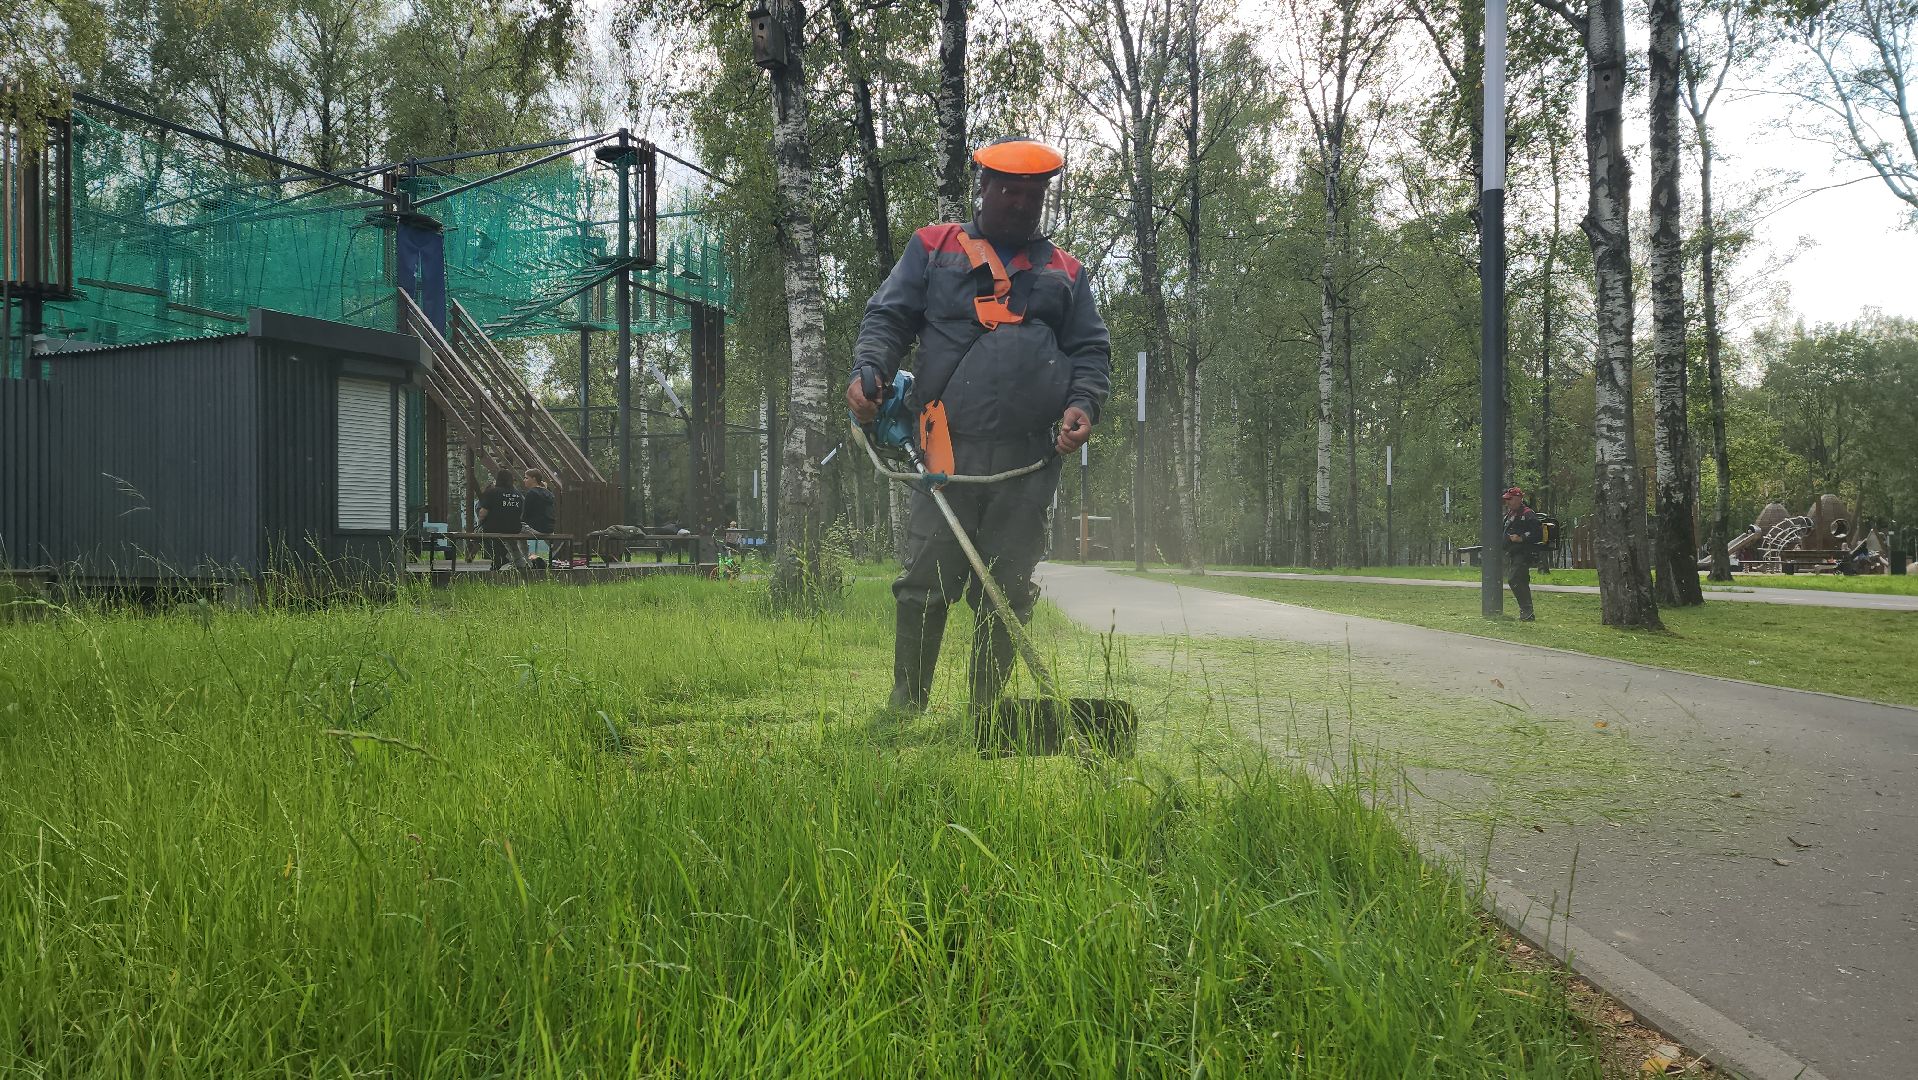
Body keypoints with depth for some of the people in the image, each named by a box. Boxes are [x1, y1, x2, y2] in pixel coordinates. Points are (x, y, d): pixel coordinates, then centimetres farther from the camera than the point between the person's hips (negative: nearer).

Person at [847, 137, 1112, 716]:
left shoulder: (1065, 272, 21)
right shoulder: (933, 248, 16)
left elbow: (1091, 350, 18)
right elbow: (888, 318, 9)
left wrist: (1083, 404, -2)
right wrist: (868, 369, -12)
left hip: (1029, 460, 2)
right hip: (947, 450, -2)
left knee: (1006, 593, 3)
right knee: (925, 584, -6)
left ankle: (984, 717, 13)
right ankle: (905, 707, 7)